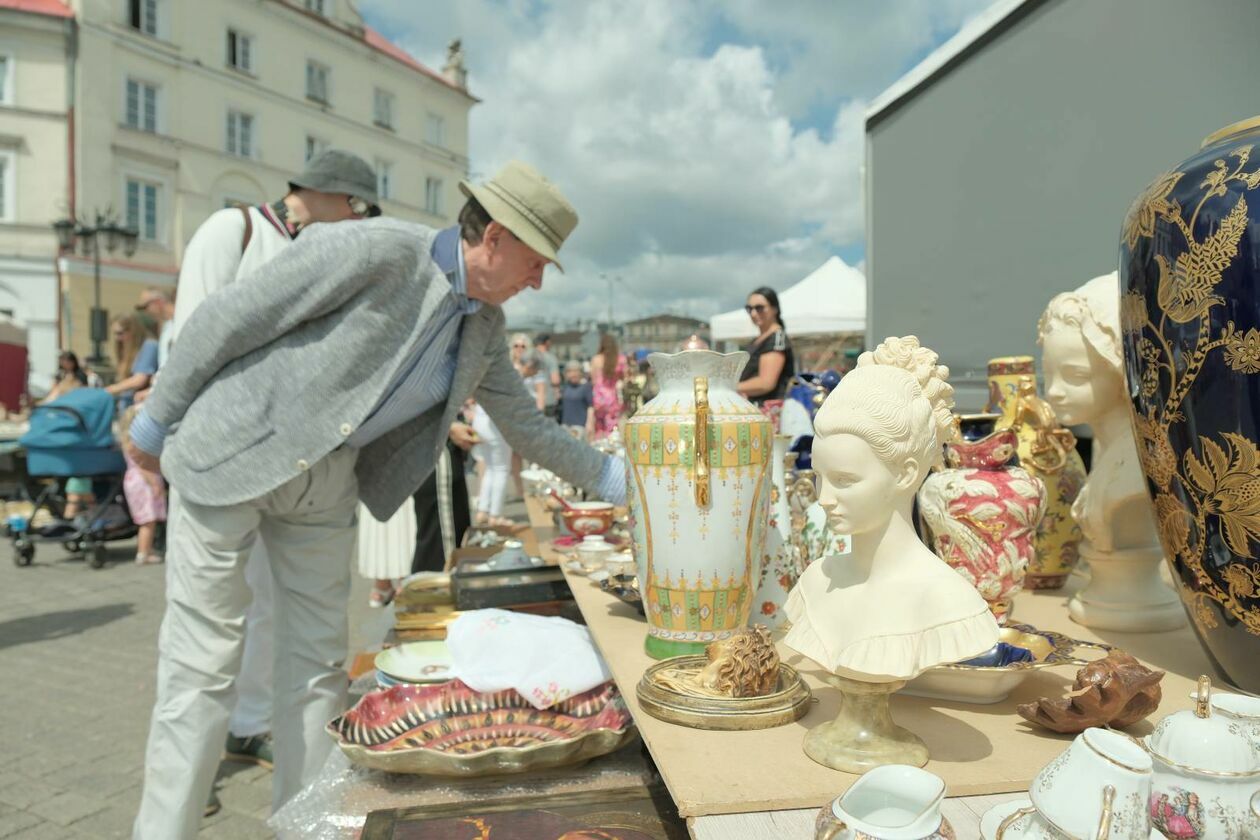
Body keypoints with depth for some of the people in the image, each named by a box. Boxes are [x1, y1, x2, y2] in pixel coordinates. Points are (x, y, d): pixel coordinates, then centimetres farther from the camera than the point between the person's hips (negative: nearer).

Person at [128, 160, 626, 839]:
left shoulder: (483, 327, 2)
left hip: (328, 479, 7)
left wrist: (611, 478, 12)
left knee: (318, 663, 10)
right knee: (202, 666, 0)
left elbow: (524, 425, 13)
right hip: (236, 452, -6)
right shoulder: (377, 249, -21)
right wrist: (157, 420, -9)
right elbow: (228, 316, -16)